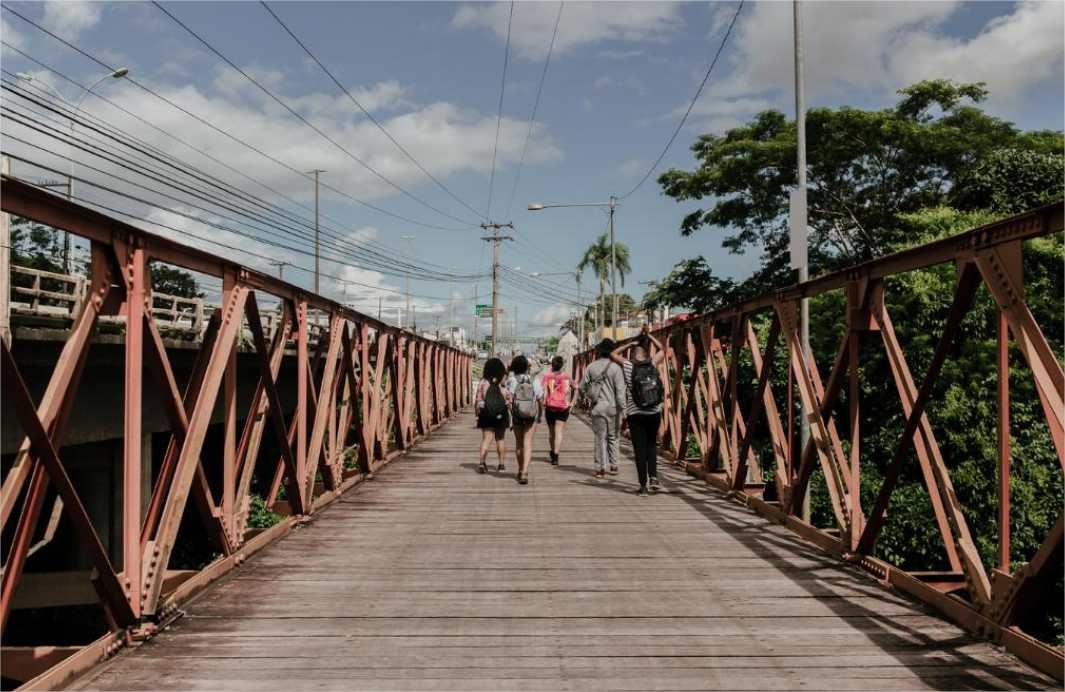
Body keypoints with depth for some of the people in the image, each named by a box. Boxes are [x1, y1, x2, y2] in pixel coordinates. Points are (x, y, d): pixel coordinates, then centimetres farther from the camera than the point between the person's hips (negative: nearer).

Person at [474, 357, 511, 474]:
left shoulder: (482, 382, -3)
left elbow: (478, 400, -1)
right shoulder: (504, 383, -5)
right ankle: (501, 464, 21)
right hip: (501, 415, 0)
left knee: (486, 439, -1)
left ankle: (482, 462, -20)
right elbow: (509, 400, -4)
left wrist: (477, 414, 8)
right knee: (500, 438, 15)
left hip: (486, 415, 0)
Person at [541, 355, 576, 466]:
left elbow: (543, 391, -15)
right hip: (563, 407, 0)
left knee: (551, 431, 17)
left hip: (550, 406, 0)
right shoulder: (567, 376, 5)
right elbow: (575, 388, 10)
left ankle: (553, 451, 35)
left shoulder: (547, 376, -3)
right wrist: (572, 402, 14)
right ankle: (555, 456, -12)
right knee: (559, 432, -1)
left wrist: (543, 403, -9)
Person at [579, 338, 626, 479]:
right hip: (612, 406, -1)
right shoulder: (615, 368, -8)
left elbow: (582, 385, 8)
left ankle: (600, 468, 4)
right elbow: (620, 390, -11)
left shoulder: (591, 367, 1)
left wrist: (585, 398, 26)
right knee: (613, 437, 13)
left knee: (600, 437, 6)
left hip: (597, 407, 1)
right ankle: (613, 465, 18)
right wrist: (622, 407, -6)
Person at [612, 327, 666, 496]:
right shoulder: (653, 364, 1)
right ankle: (653, 477, 4)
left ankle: (643, 485, 3)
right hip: (654, 413, 2)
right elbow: (662, 350, 21)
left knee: (640, 449, 2)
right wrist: (649, 335, 21)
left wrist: (631, 344, 14)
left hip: (635, 414, -2)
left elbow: (613, 354, 13)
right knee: (652, 445, 19)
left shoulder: (628, 366, -4)